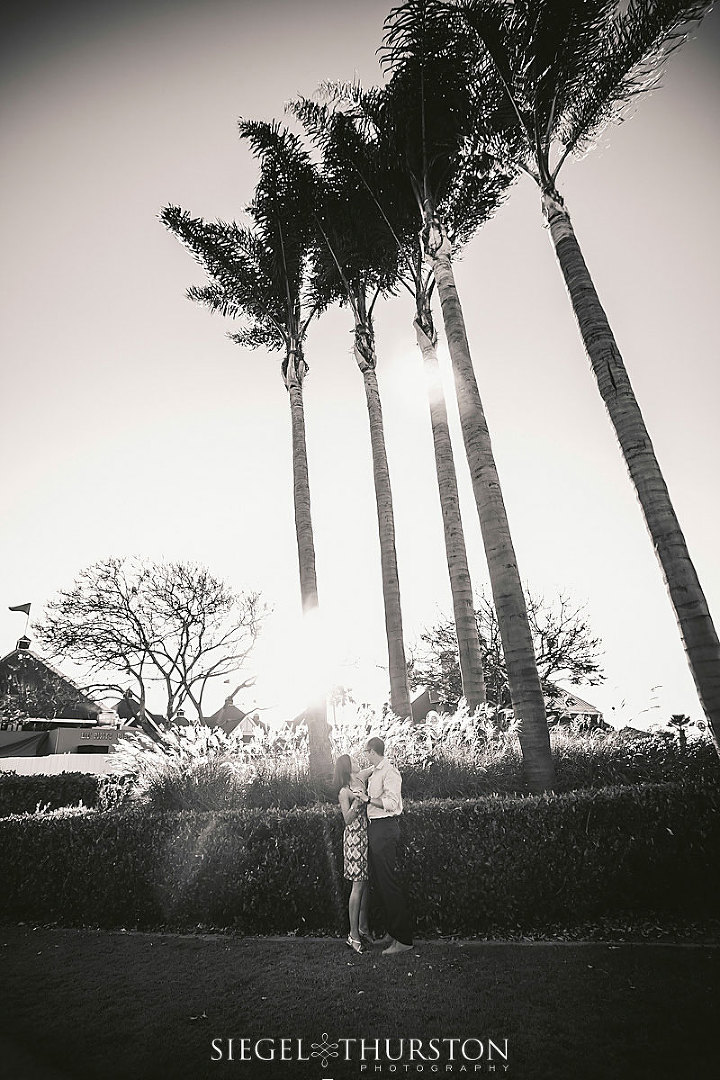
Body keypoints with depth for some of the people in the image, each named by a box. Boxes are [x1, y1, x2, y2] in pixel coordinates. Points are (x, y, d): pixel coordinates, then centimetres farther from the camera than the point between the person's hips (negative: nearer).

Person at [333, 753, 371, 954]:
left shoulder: (361, 780, 8)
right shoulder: (344, 792, -12)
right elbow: (347, 820, -15)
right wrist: (356, 802, -27)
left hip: (367, 836, 7)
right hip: (355, 837, -7)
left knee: (366, 883, 13)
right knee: (358, 885, -3)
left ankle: (363, 928, 25)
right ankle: (353, 935, 5)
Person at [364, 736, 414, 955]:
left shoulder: (389, 772, -14)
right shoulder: (373, 772, 13)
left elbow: (391, 803, -22)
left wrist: (367, 798, -16)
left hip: (385, 827, -10)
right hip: (374, 827, 10)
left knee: (388, 880, -4)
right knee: (377, 879, 14)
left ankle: (403, 938, 5)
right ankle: (391, 930, 27)